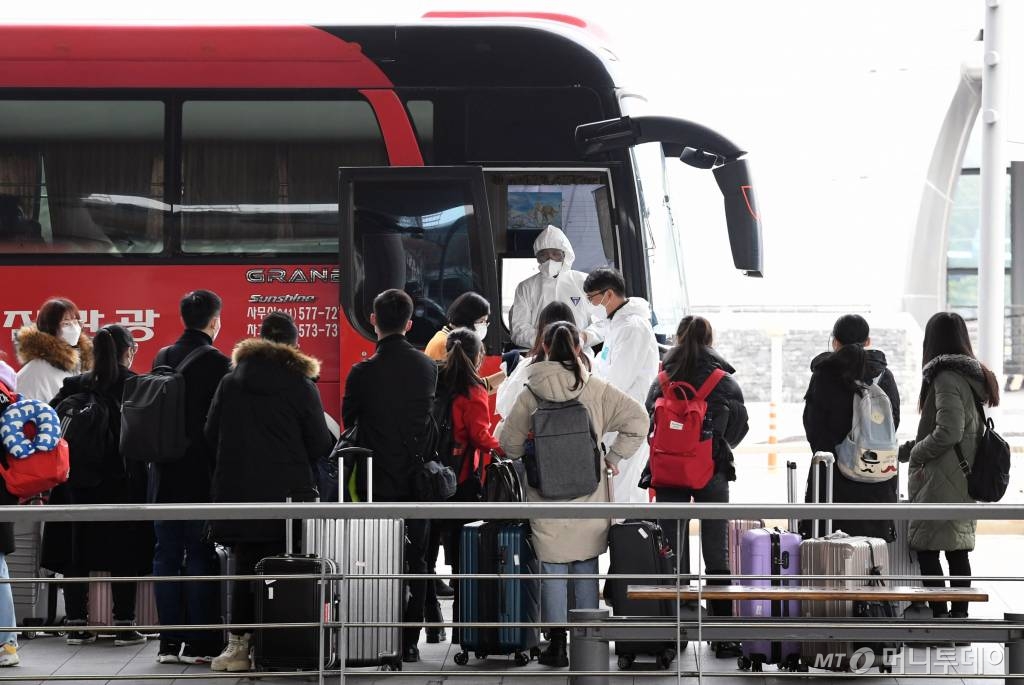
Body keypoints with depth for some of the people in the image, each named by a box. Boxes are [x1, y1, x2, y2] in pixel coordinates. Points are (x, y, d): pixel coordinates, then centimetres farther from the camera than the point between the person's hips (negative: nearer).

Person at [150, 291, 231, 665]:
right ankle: (199, 643, -1)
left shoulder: (162, 359, 5)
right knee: (201, 556, -1)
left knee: (167, 554, 7)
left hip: (165, 475, 5)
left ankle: (169, 642, 8)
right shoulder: (217, 363, -11)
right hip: (202, 475, -5)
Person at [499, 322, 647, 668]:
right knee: (586, 568, 11)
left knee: (553, 570, 5)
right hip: (590, 495, 1)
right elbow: (637, 418, -6)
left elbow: (510, 441, -1)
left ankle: (557, 643, 7)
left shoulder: (531, 393, -7)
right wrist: (614, 458, 3)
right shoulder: (596, 389, -4)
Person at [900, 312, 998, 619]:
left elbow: (948, 433, -23)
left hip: (942, 480, -9)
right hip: (964, 482, 9)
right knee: (958, 550, 11)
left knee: (926, 548, -7)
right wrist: (904, 450, 21)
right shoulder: (973, 375, 14)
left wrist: (914, 452, -5)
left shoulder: (946, 377, -15)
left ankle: (940, 616, -11)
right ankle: (959, 615, 15)